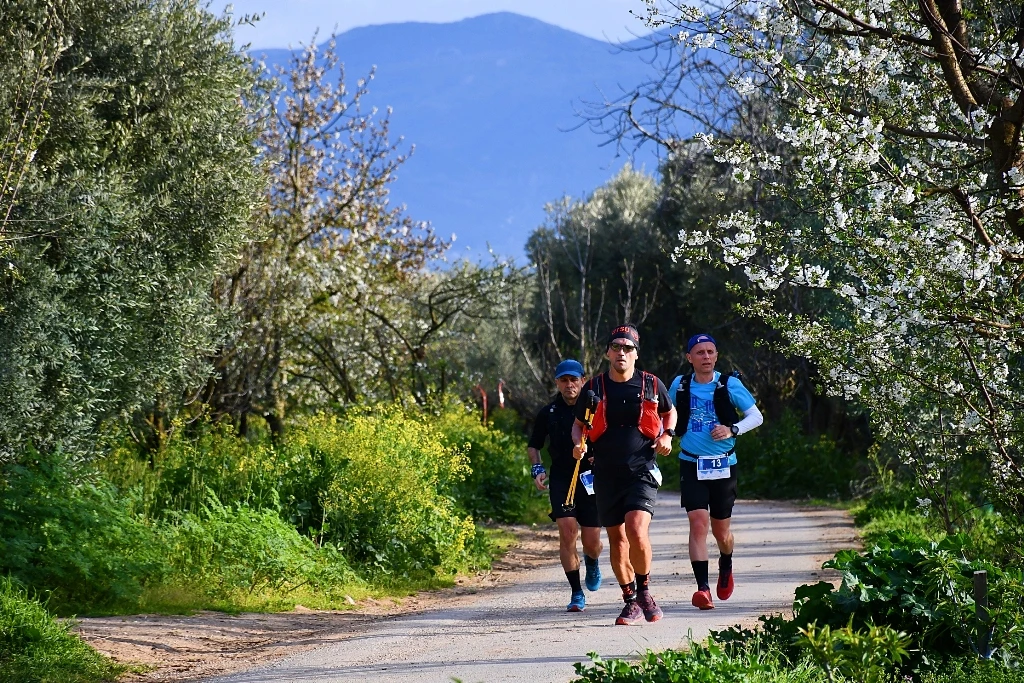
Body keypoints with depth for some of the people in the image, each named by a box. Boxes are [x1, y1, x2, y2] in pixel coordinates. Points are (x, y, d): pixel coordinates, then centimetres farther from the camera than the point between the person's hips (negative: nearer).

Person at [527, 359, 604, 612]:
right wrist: (537, 468, 3)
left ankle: (592, 563, 41)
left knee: (591, 541, 1)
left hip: (591, 478, -1)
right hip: (561, 479, 1)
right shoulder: (548, 413, 6)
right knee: (567, 530, -17)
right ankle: (577, 594, -7)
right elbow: (533, 445, 19)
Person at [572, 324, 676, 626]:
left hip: (642, 472, -2)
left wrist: (667, 435, 3)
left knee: (636, 530, -20)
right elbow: (579, 424, 16)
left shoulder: (651, 384, 2)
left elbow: (670, 412, 21)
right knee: (616, 539, 7)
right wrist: (579, 444, -5)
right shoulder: (594, 388, 3)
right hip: (606, 474, 3)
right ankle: (631, 602, 20)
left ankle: (644, 592, 0)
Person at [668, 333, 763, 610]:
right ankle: (702, 588, -18)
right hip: (691, 463, 0)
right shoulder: (680, 385, 2)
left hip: (723, 465, 0)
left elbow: (756, 416, 0)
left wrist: (732, 430, -16)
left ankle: (726, 566, 44)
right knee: (698, 523, -17)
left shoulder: (729, 384, -4)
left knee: (720, 530, 10)